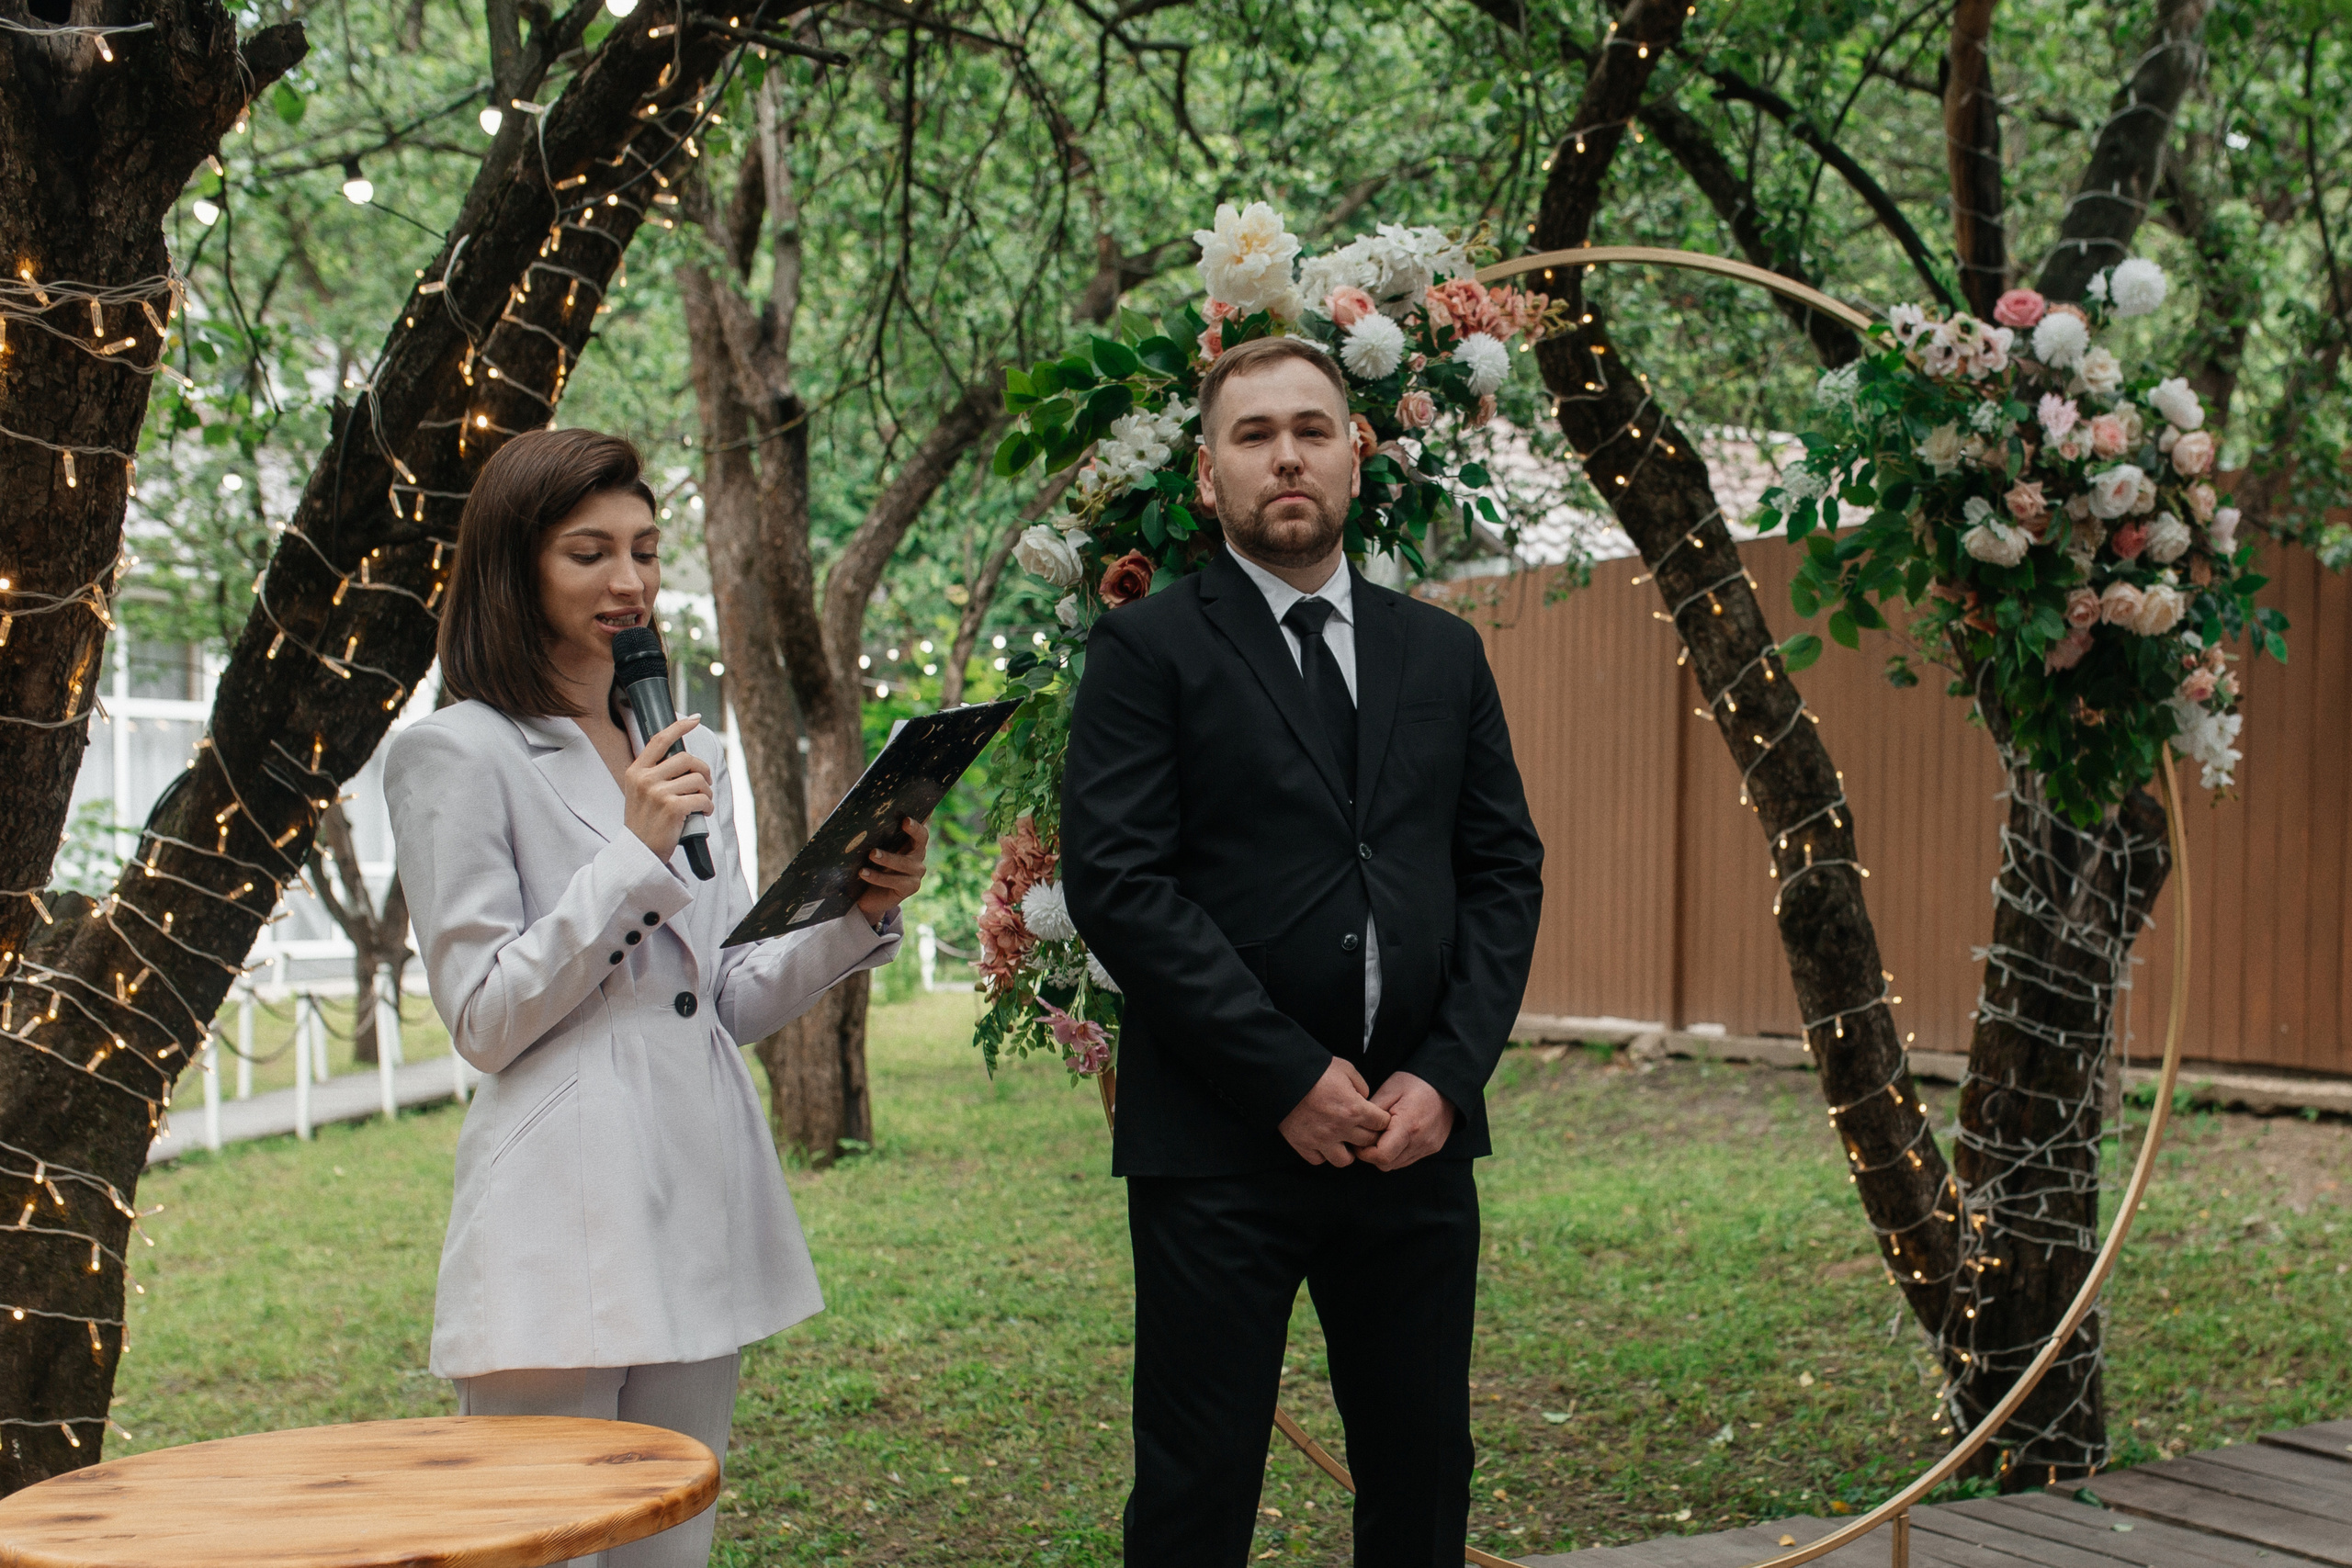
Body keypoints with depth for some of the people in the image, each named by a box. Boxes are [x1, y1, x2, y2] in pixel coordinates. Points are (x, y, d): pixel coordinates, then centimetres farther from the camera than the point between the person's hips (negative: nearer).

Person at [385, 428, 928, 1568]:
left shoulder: (689, 754, 16)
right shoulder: (458, 756, -4)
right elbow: (486, 1020, -8)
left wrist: (859, 918, -2)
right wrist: (634, 854, -15)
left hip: (698, 1209, 7)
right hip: (562, 1230, -6)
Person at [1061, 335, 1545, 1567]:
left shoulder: (1443, 654, 14)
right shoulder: (1148, 648, 0)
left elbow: (1505, 872, 11)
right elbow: (1115, 880, -9)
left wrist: (1446, 1074, -4)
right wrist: (1290, 1077, -13)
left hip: (1417, 1133, 4)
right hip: (1222, 1141, -4)